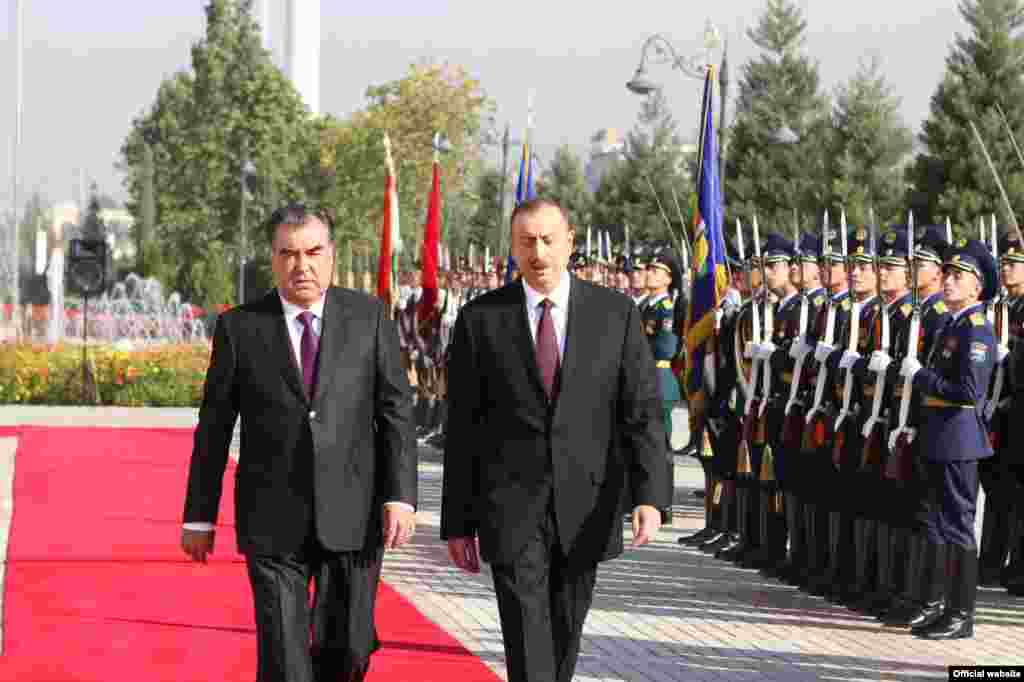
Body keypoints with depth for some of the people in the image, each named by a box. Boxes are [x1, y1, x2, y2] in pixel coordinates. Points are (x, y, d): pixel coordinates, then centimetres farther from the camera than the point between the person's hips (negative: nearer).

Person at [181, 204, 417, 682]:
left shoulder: (369, 316, 3)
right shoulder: (239, 328, 1)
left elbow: (395, 411, 2)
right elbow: (213, 428, 5)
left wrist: (401, 497, -8)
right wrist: (199, 517, 5)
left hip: (353, 516, 1)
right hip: (274, 522, -1)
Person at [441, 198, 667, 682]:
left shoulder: (616, 313, 3)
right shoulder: (480, 319, 0)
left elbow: (643, 411, -1)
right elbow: (461, 428, 3)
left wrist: (649, 497, -14)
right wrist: (457, 521, 1)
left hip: (585, 511, 2)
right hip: (511, 510, -2)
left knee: (565, 638, 14)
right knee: (528, 642, -9)